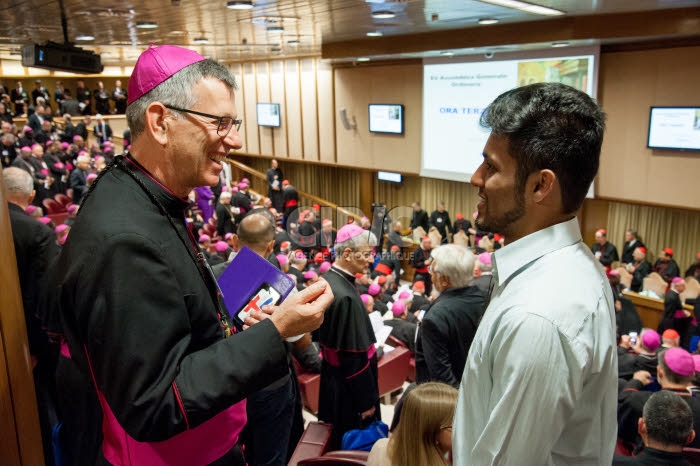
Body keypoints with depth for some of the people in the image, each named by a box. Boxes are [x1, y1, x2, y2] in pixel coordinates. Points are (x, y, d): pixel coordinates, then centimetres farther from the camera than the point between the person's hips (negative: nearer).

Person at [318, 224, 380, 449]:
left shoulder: (329, 279, 0)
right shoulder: (346, 297, -30)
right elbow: (354, 355, -26)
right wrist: (367, 401, -15)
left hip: (332, 376, 9)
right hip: (349, 389, -9)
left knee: (336, 443, 24)